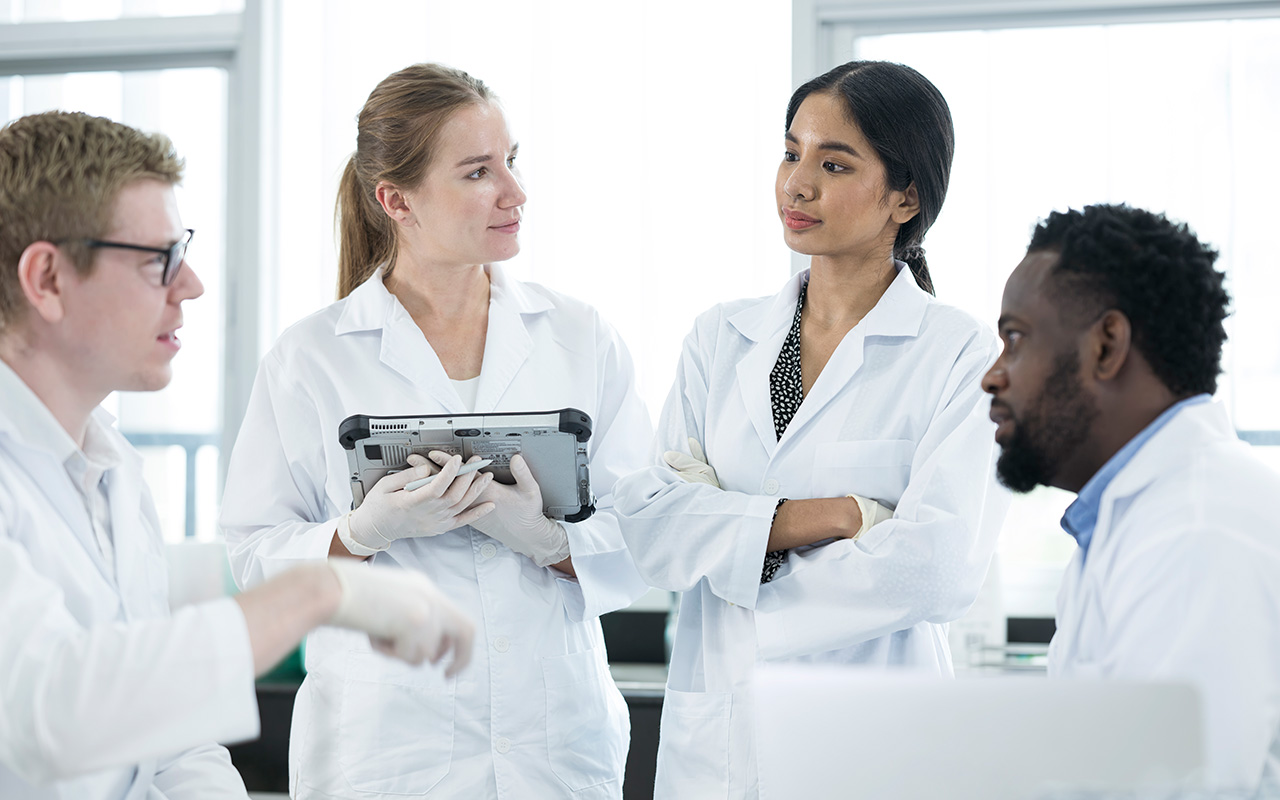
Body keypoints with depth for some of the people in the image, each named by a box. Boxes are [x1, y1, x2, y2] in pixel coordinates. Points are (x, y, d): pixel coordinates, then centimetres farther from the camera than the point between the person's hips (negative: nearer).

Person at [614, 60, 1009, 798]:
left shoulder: (962, 356, -6)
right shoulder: (722, 339, 7)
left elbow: (940, 569, -17)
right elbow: (647, 525, -4)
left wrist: (733, 549, -9)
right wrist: (828, 517, -14)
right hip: (712, 736, 4)